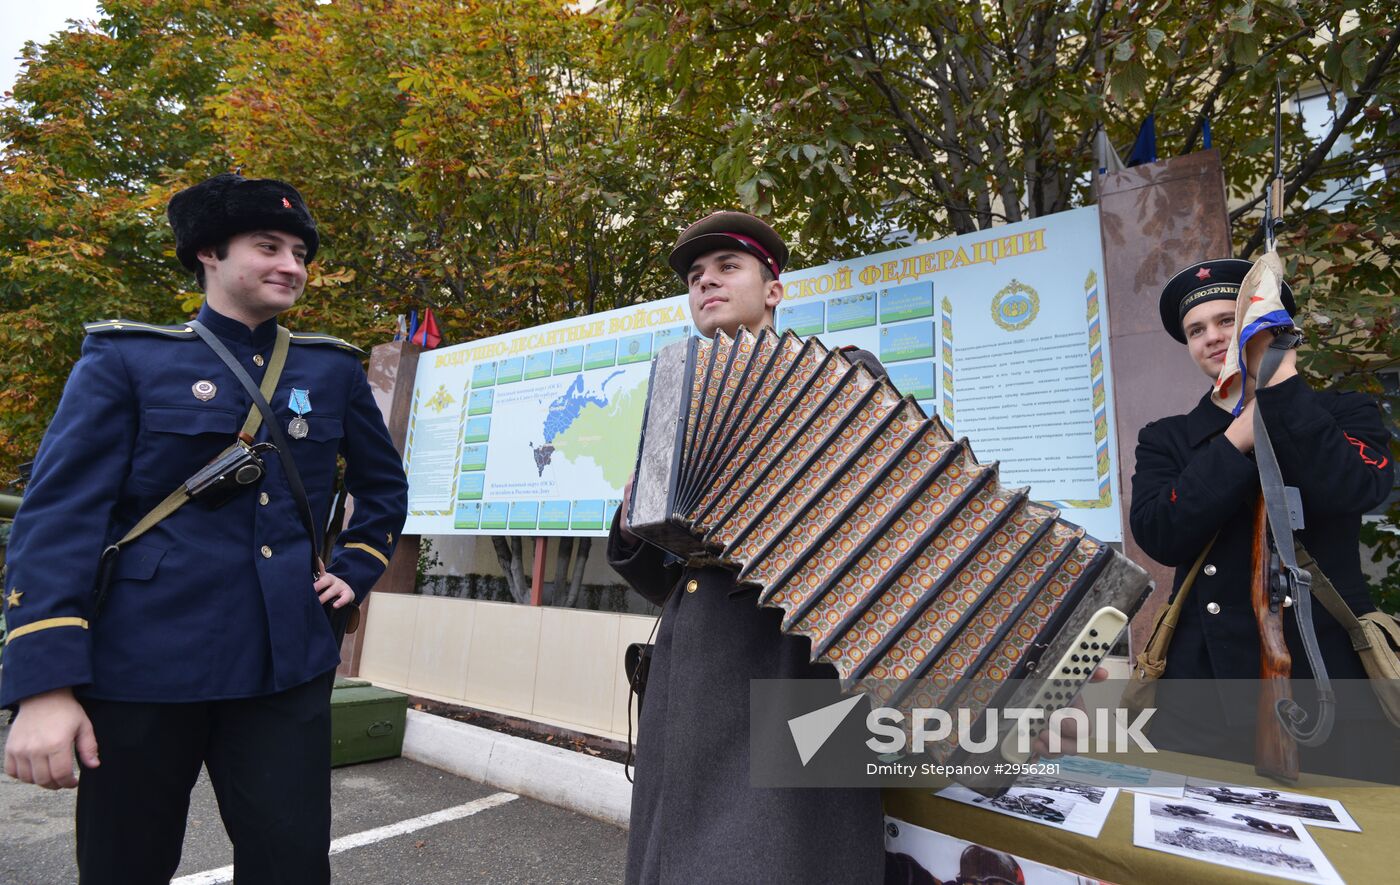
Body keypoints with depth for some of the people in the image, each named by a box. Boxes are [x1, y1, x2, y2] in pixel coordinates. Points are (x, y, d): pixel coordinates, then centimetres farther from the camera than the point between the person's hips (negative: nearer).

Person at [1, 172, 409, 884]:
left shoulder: (333, 368, 8)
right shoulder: (125, 357, 0)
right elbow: (60, 513, -7)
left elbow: (386, 485, 19)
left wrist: (354, 571, 8)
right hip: (142, 669, -1)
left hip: (288, 665, 2)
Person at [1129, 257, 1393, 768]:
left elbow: (1355, 490, -18)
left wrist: (1279, 376, -14)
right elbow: (1159, 538, -11)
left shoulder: (1345, 414, 5)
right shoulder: (1166, 439, 6)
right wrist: (1239, 437, -13)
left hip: (1323, 678, 0)